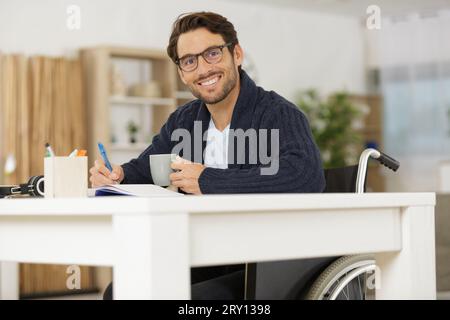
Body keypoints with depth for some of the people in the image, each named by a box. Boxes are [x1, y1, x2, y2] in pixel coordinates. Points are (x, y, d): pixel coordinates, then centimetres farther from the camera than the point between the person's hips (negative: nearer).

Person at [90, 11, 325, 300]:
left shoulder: (278, 114, -14)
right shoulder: (182, 120, 8)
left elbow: (309, 177, -34)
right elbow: (144, 170, 22)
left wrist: (208, 180, -28)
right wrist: (117, 176, -4)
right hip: (206, 264, 7)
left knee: (193, 298, -29)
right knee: (121, 290, -6)